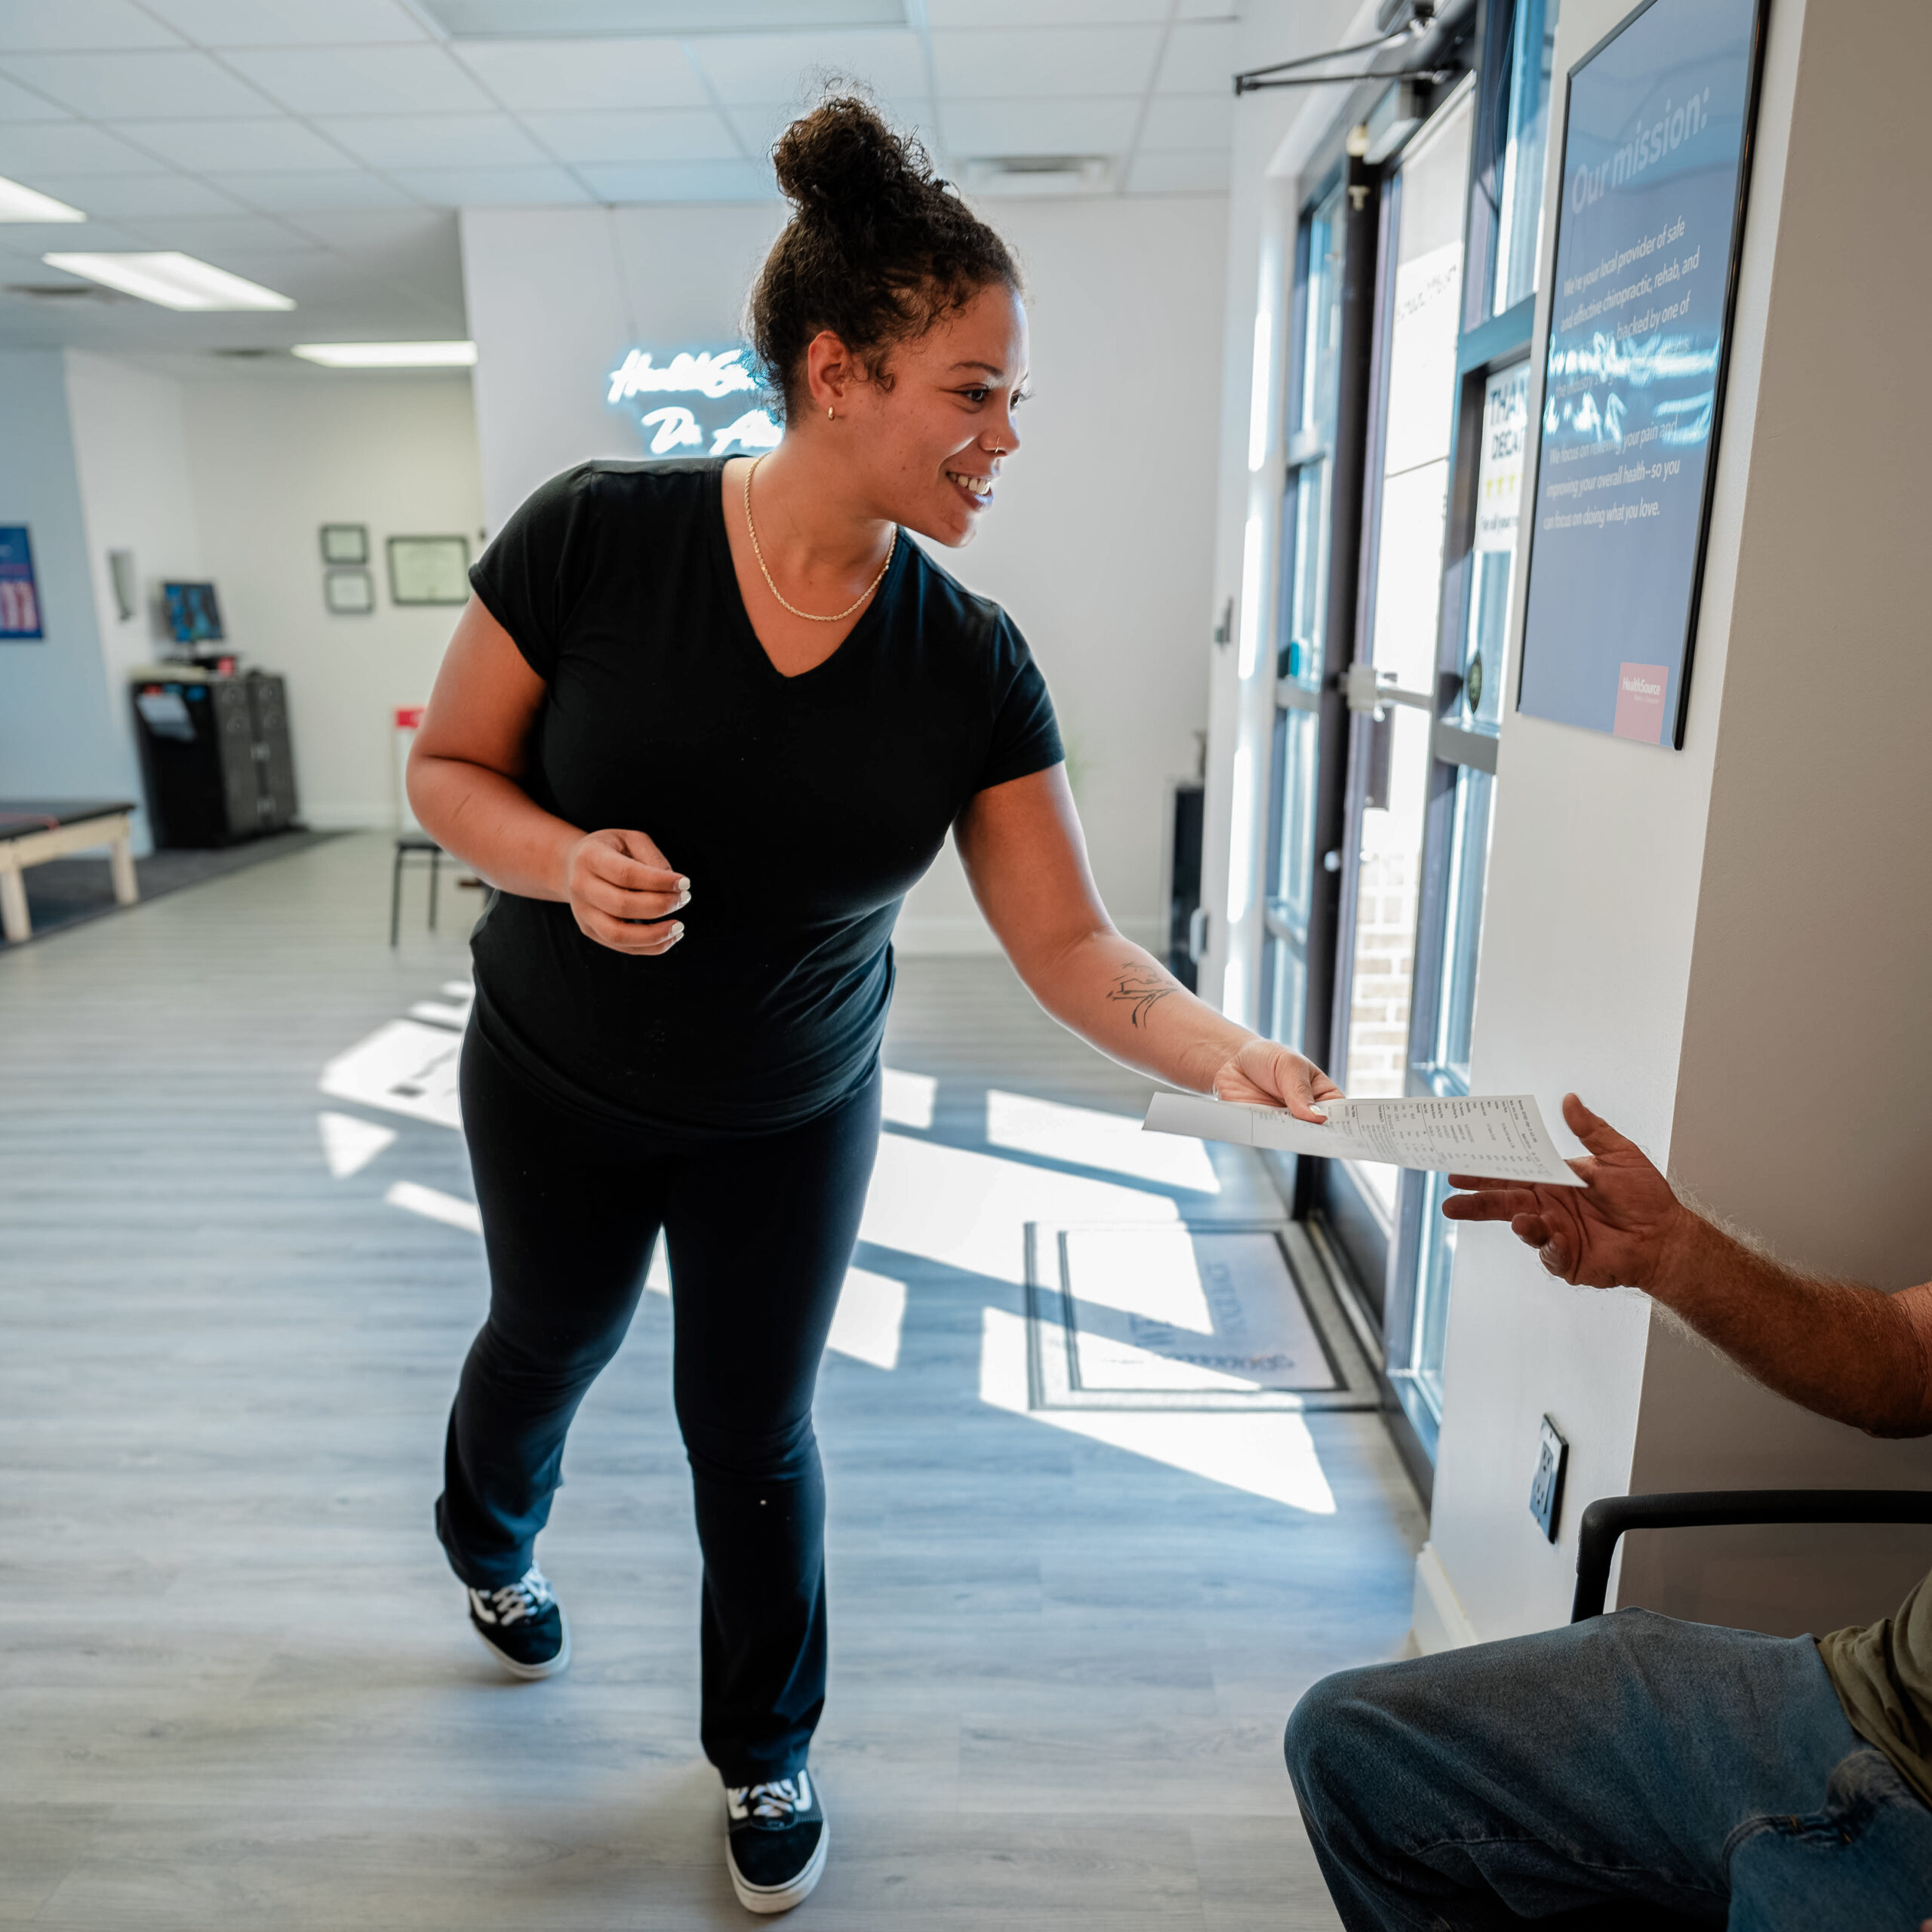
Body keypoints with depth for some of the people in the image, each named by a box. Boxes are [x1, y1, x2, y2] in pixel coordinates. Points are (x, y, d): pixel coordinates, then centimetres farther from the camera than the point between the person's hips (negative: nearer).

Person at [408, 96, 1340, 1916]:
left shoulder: (971, 663, -17)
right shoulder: (596, 533, -22)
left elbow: (1070, 946, -17)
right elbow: (447, 769, -11)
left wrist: (1226, 1053, -35)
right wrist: (570, 862, -31)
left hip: (792, 1116, 0)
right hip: (556, 1088, 0)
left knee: (752, 1436, 12)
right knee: (550, 1339, 26)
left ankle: (764, 1754, 43)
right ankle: (488, 1542, 65)